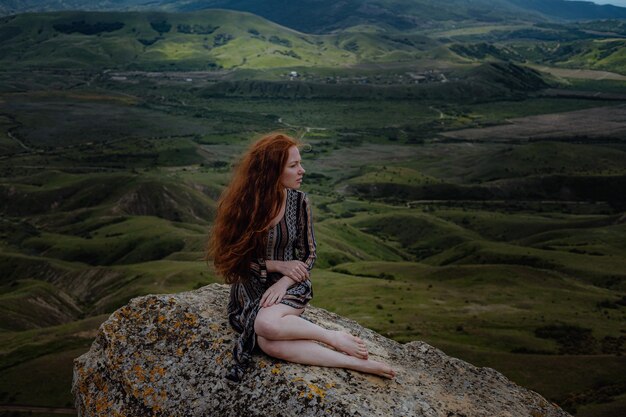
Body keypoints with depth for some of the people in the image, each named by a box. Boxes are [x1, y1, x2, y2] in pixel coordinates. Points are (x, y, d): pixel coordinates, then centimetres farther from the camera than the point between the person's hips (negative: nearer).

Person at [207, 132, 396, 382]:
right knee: (268, 343, -32)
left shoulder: (299, 202, -5)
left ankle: (335, 339, -17)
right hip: (251, 289, 0)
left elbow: (309, 256, 1)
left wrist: (283, 283, -16)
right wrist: (278, 265, -15)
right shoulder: (241, 204, -11)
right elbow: (234, 258, -5)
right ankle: (354, 363, -28)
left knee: (265, 323, -35)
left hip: (291, 285, 0)